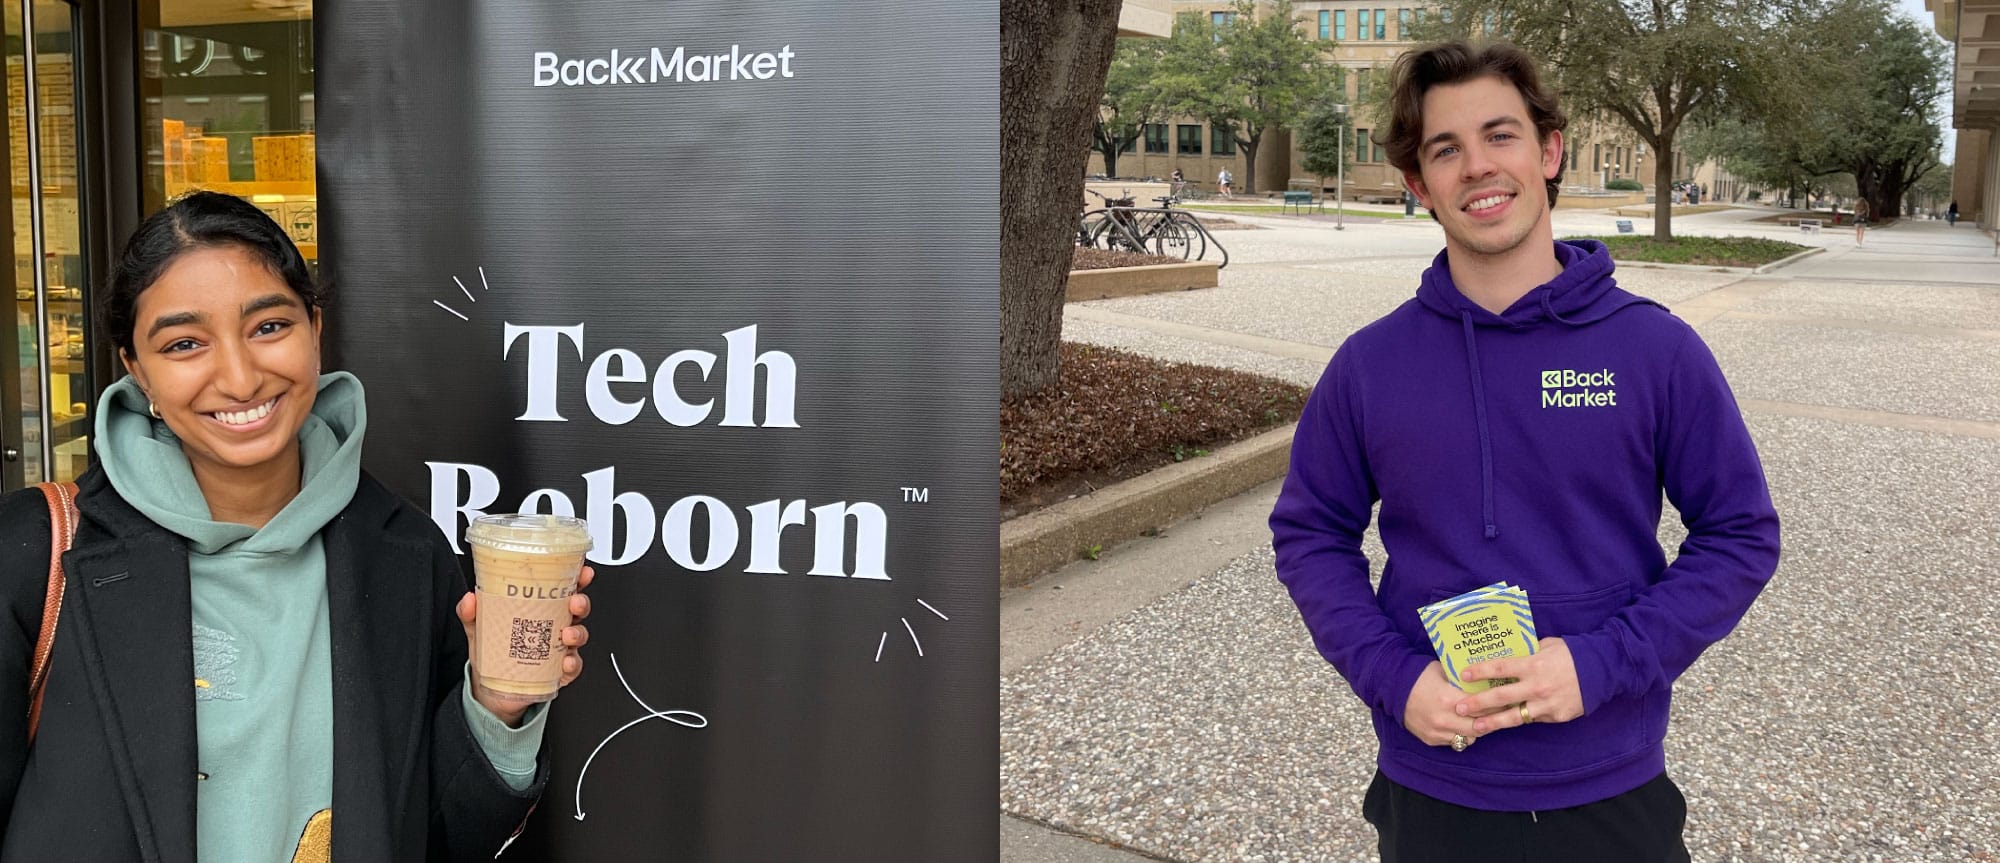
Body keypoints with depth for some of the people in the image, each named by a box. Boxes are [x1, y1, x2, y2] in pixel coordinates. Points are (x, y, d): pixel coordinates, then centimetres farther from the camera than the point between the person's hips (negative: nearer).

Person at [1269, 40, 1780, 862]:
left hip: (1612, 788, 0)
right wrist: (1392, 675, -12)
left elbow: (1740, 534, -3)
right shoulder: (1368, 364, -4)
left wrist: (1600, 665, -15)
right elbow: (1310, 533, 3)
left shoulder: (1657, 348, -6)